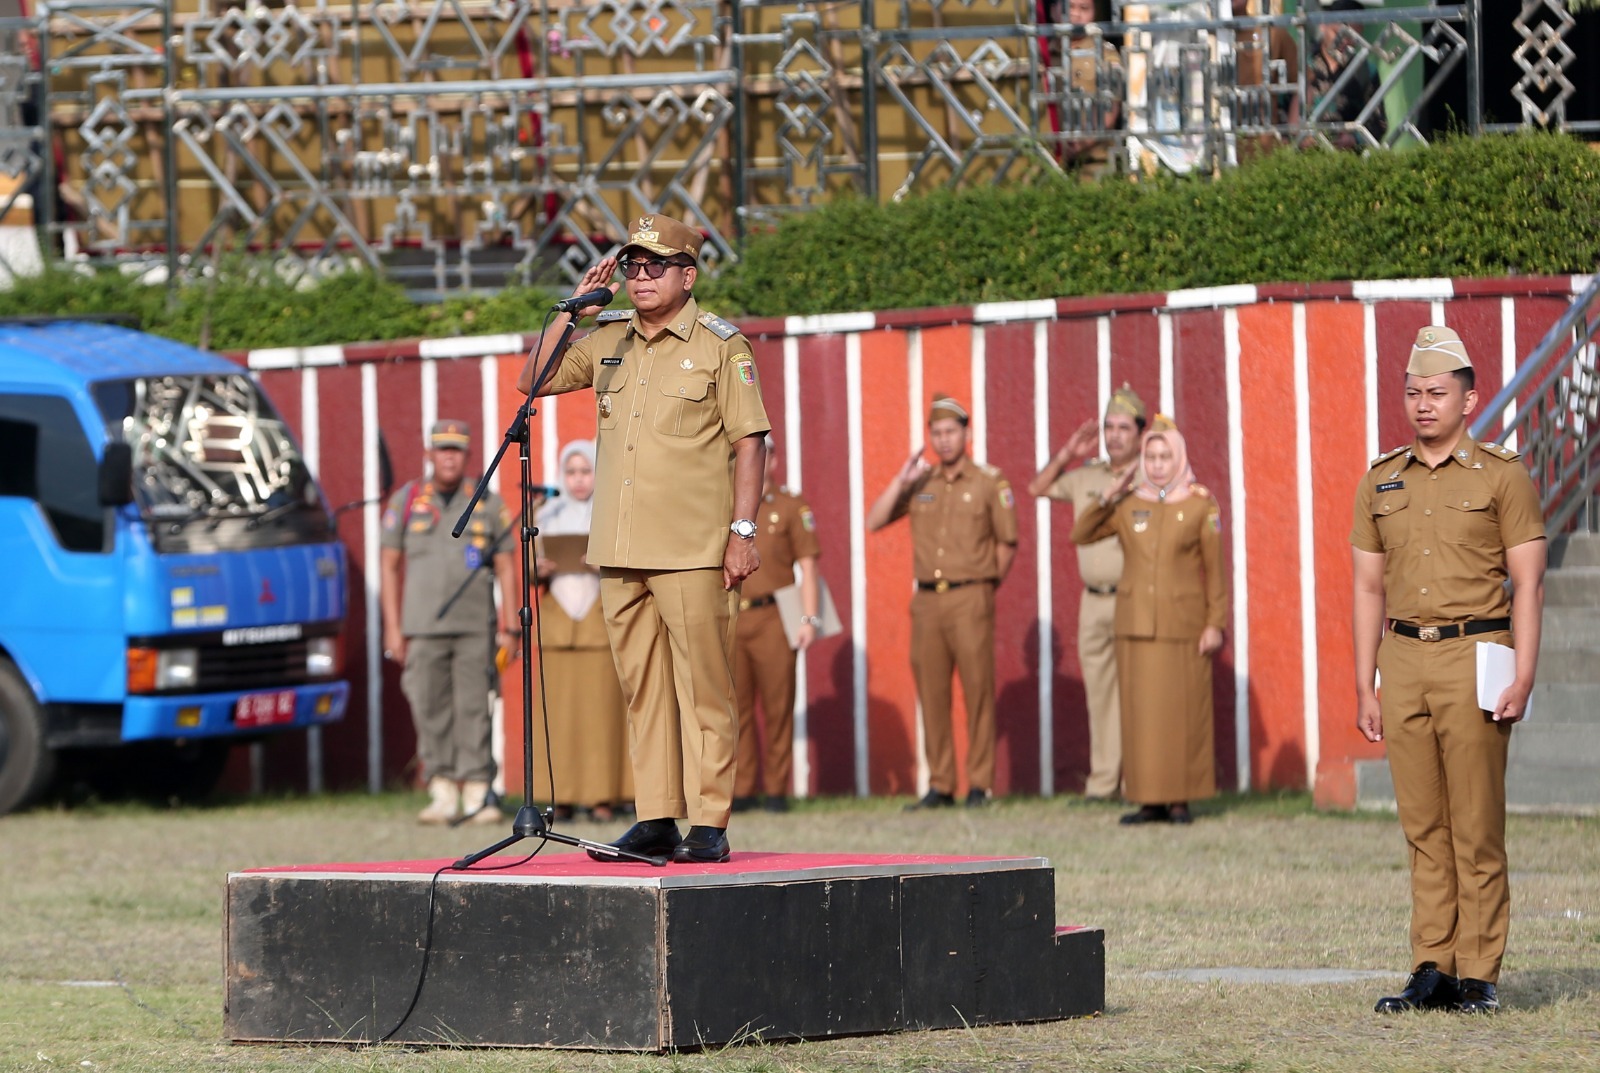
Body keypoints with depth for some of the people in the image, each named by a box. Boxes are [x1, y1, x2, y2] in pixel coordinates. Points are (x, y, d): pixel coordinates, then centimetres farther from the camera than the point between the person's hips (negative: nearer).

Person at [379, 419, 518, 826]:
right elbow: (389, 565, 9)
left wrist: (508, 627, 1)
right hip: (423, 626, 1)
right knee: (430, 710, -2)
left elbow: (506, 567, 9)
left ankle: (477, 794, -3)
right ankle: (442, 793, 3)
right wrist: (392, 628, 3)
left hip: (475, 626, -1)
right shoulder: (407, 501, 9)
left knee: (474, 708, -4)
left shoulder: (489, 503, 8)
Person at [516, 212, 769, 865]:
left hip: (693, 553, -5)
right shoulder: (608, 342, 15)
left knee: (702, 687, -6)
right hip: (620, 552, 5)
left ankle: (709, 824, -6)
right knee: (641, 689, 7)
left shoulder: (720, 346, 0)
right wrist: (573, 309, 6)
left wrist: (742, 531, -10)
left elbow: (749, 442, -3)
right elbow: (531, 382, 16)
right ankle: (655, 822, 11)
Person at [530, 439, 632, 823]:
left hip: (601, 622, -2)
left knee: (601, 708, -8)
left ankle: (602, 795, -6)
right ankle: (561, 797, -3)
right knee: (558, 711, -4)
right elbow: (531, 569, 16)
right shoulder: (549, 516, 16)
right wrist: (540, 571, -6)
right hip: (556, 623, 2)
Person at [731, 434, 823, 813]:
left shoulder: (791, 508, 5)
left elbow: (808, 567, 1)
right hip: (729, 621, 3)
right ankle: (741, 789, 5)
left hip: (771, 619, -3)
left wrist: (809, 619, -8)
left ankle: (776, 790, 1)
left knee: (778, 706, -3)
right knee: (736, 707, 1)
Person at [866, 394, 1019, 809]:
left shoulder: (989, 483, 1)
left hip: (970, 599, -4)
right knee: (932, 695, 3)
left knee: (978, 692, -5)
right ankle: (940, 785, 8)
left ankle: (979, 785, -2)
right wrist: (902, 479, -4)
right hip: (927, 600, 4)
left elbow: (1007, 544, 6)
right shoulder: (920, 485, 11)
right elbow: (874, 522, 4)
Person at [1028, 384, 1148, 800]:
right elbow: (1036, 488, 23)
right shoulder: (1087, 478, 14)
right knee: (1099, 692, 7)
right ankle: (1102, 781, 11)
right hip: (1094, 603, 5)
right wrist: (1067, 455, 10)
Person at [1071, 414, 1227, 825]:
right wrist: (1106, 500, -6)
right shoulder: (1128, 506, 8)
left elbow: (1215, 570, 1)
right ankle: (1150, 801, 6)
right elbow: (1080, 535, 6)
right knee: (1141, 711, 1)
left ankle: (1181, 799, 3)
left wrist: (1216, 624, -5)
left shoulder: (1200, 506, 1)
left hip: (1183, 623, -3)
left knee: (1184, 711, -3)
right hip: (1136, 623, 3)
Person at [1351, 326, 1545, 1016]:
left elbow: (1527, 584, -3)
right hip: (1404, 660, 4)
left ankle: (1478, 976, 0)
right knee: (1423, 827, 4)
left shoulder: (1502, 476, 0)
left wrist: (1523, 679, -11)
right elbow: (1369, 589, 14)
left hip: (1474, 659, -4)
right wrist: (1365, 688, 9)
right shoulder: (1381, 482, 12)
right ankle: (1432, 970, 7)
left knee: (1477, 828, -4)